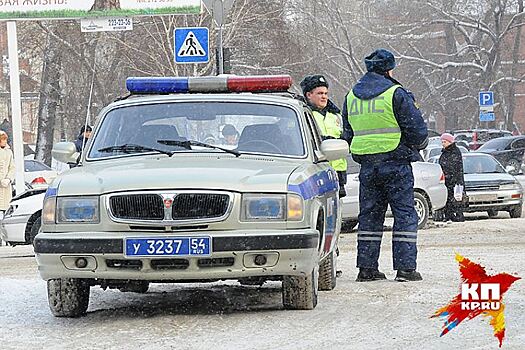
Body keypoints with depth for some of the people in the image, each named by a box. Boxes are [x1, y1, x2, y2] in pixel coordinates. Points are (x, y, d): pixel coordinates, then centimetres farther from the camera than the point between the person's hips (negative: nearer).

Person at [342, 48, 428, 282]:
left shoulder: (351, 96, 11)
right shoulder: (396, 94, -9)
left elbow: (348, 134, 17)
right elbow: (417, 129, -8)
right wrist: (420, 144, 12)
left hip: (366, 165, 5)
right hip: (396, 164, -5)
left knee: (369, 215, 11)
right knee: (405, 214, 0)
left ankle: (367, 267, 9)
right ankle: (405, 267, -5)